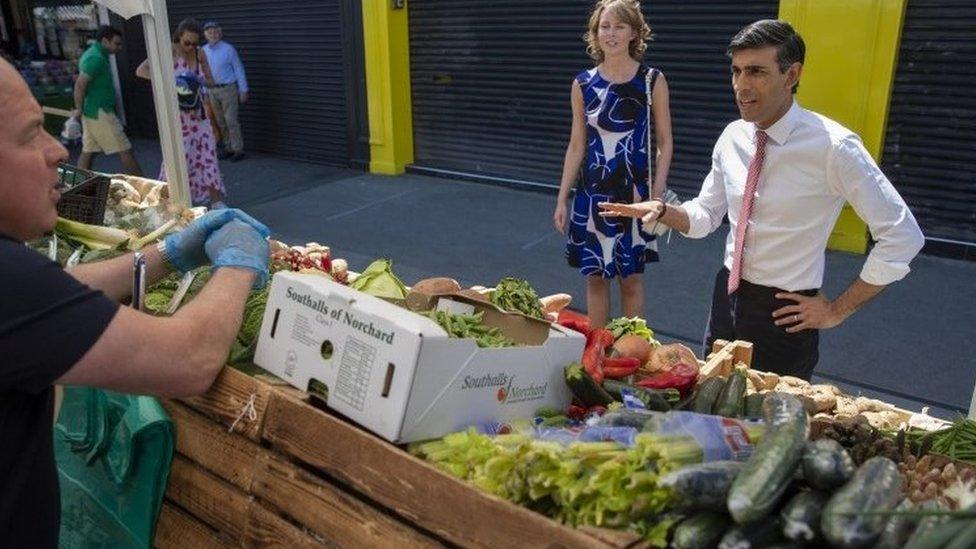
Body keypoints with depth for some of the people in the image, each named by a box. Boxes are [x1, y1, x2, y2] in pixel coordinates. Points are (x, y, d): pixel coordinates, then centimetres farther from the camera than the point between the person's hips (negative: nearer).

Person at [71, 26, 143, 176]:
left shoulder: (92, 54, 16)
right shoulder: (96, 58, -17)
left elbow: (82, 83, 22)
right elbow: (80, 85, -23)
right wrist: (79, 110, -16)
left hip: (91, 112, 10)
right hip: (100, 113, -10)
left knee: (88, 151, 11)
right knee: (125, 151, -4)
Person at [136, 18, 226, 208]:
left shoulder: (200, 54, 4)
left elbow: (210, 81, 9)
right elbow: (141, 71, -18)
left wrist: (199, 81, -13)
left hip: (199, 113, 5)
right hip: (178, 113, -4)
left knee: (207, 153, 3)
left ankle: (215, 199, 9)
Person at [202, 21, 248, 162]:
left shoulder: (228, 49, -7)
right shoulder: (203, 51, 6)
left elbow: (239, 69, -5)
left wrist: (243, 91, -7)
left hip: (228, 89, -5)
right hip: (212, 90, 5)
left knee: (231, 121, -7)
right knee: (220, 122, 10)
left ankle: (238, 150, 0)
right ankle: (228, 148, 20)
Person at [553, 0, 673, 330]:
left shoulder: (652, 81, -3)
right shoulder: (583, 84, 2)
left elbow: (664, 144, 0)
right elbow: (576, 145, 6)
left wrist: (657, 196, -9)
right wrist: (562, 199, 4)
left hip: (634, 194, -2)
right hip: (591, 192, 2)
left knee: (631, 278, 7)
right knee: (595, 277, 9)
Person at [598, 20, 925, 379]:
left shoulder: (832, 146, -19)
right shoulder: (733, 137, -1)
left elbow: (903, 236, -14)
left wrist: (838, 309, -11)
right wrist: (661, 211, -10)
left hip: (785, 313, -5)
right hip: (727, 297, 6)